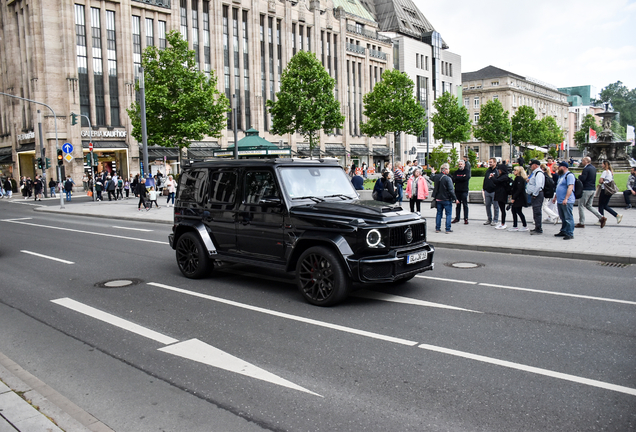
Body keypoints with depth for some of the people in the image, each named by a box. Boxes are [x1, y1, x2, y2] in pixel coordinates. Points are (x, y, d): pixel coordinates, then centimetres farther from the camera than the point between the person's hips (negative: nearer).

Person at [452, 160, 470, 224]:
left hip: (464, 190, -4)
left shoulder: (467, 171, 2)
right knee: (458, 205, 9)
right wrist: (462, 177, -11)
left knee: (465, 205, -2)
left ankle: (466, 219, 2)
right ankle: (457, 218, 16)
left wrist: (457, 178, -7)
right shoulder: (456, 172, 14)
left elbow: (466, 178, -16)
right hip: (457, 190, 4)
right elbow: (453, 179, 3)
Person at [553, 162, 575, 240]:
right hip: (560, 201, 10)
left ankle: (570, 234, -5)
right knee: (563, 218, 15)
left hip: (567, 202, -10)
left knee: (568, 218, -7)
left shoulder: (569, 175, -11)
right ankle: (563, 231, 23)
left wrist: (566, 199, -27)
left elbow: (570, 188, -21)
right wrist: (555, 197, 27)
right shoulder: (561, 176, 20)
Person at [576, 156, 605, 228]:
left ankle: (581, 223, 2)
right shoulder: (594, 168, 13)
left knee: (581, 205, 0)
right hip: (593, 189, 9)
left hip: (586, 190, -9)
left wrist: (580, 175, -3)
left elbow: (582, 178, -23)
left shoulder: (586, 169, -17)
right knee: (589, 206, 17)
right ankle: (601, 217, 5)